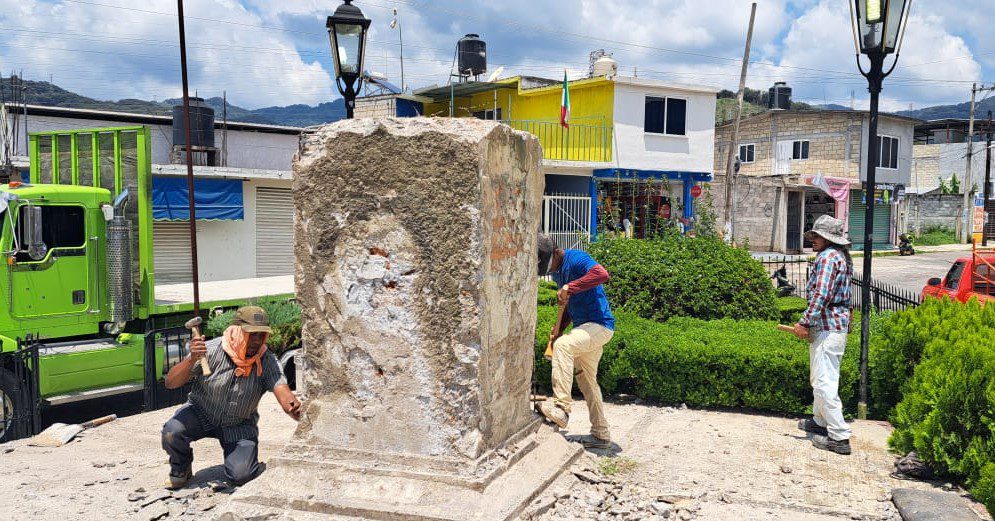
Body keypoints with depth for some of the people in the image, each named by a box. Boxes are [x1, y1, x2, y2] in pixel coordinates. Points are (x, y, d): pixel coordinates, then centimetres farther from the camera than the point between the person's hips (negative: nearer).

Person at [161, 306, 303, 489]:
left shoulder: (267, 362, -19)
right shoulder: (210, 351, -22)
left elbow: (282, 390, -33)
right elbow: (170, 383, -22)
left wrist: (294, 410, -57)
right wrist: (192, 359, -41)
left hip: (239, 424, 0)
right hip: (201, 413, 0)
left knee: (240, 476, -18)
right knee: (172, 432, -29)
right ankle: (181, 470, 5)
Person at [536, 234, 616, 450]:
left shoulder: (576, 259, -15)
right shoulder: (557, 271, 13)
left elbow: (602, 274, -35)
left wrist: (568, 287, -32)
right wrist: (560, 327, 9)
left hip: (600, 325, -10)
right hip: (585, 327, 10)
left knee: (562, 345, -32)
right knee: (587, 381, 14)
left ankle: (561, 407, -32)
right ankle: (601, 435, 24)